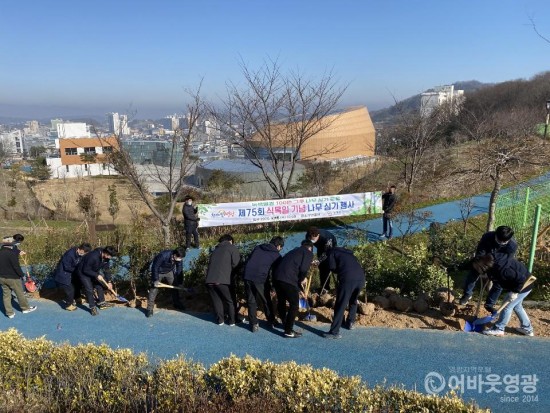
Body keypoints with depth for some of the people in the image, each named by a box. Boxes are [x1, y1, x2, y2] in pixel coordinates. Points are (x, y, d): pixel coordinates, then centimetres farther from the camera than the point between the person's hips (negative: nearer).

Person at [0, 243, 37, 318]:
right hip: (12, 278, -7)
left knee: (6, 295, 13)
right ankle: (26, 308, 26)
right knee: (20, 293, 11)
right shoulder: (11, 253, -21)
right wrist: (22, 275, -8)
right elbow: (16, 266, -20)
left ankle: (9, 313, 20)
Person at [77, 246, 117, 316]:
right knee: (89, 289, -12)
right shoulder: (93, 257, -39)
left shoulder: (106, 258, -14)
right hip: (84, 272, -8)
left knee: (99, 286, 10)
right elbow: (86, 270, -30)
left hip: (93, 272, 8)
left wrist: (109, 281, -5)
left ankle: (101, 303, 23)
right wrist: (97, 275, -28)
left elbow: (106, 269, -2)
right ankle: (92, 307, -1)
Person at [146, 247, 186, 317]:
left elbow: (179, 270, -11)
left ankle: (177, 303, 24)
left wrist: (180, 282, -9)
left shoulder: (179, 258, -25)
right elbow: (155, 267, -28)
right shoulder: (163, 256, -40)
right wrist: (155, 280, -25)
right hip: (158, 272, -5)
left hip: (169, 272, 5)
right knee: (154, 288, -10)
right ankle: (150, 308, -4)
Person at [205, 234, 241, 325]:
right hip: (223, 280, -5)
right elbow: (235, 263, -2)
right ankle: (232, 320, 19)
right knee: (230, 301, 13)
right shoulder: (232, 248, 8)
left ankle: (219, 320, 24)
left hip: (209, 280, 5)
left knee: (216, 300, 19)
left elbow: (210, 264, 23)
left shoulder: (215, 250, 26)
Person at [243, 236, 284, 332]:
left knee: (251, 301, 14)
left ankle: (254, 324, 17)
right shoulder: (276, 255, 7)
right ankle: (271, 321, 29)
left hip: (247, 276, 4)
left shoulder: (258, 248, 18)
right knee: (266, 301, 16)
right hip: (260, 279, -3)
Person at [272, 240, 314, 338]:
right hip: (288, 279, -8)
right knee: (294, 304, 6)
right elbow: (303, 269, -8)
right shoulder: (308, 253, 8)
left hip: (276, 276, 8)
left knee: (281, 301, 23)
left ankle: (285, 323, 42)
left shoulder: (295, 251, 31)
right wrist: (302, 278, 11)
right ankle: (288, 331, 9)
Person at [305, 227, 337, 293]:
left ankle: (326, 287, 1)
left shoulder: (326, 238, -45)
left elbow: (326, 252, -35)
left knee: (326, 266, -10)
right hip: (321, 247, 5)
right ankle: (322, 286, 18)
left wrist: (318, 261, -45)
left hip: (330, 247, -5)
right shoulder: (308, 236, -31)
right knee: (320, 266, 5)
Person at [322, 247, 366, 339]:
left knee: (340, 305, -4)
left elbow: (332, 267, 5)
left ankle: (334, 332, -5)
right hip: (361, 277, 6)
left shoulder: (332, 252, 19)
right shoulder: (348, 253, 35)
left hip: (348, 278, -6)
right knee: (353, 301, 28)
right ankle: (350, 323, 37)